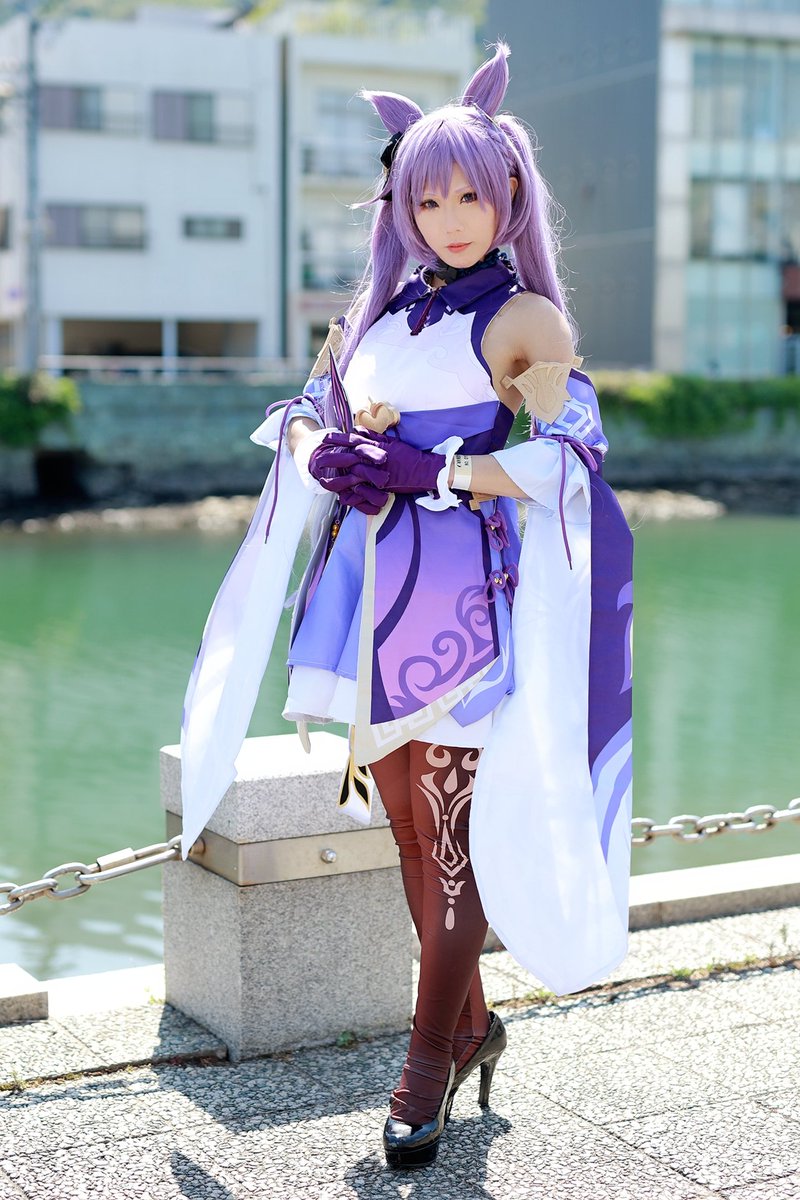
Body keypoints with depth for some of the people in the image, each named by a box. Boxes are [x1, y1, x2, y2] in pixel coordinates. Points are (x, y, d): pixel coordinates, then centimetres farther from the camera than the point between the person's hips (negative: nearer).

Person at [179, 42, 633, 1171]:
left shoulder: (525, 316, 0)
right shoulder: (382, 304, 17)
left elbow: (572, 452, -11)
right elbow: (307, 418, 19)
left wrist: (433, 469, -17)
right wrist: (325, 458, -4)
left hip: (462, 591, -6)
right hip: (370, 580, 6)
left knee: (452, 827, -3)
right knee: (408, 821, 12)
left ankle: (430, 1063, 9)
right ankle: (470, 1022, 29)